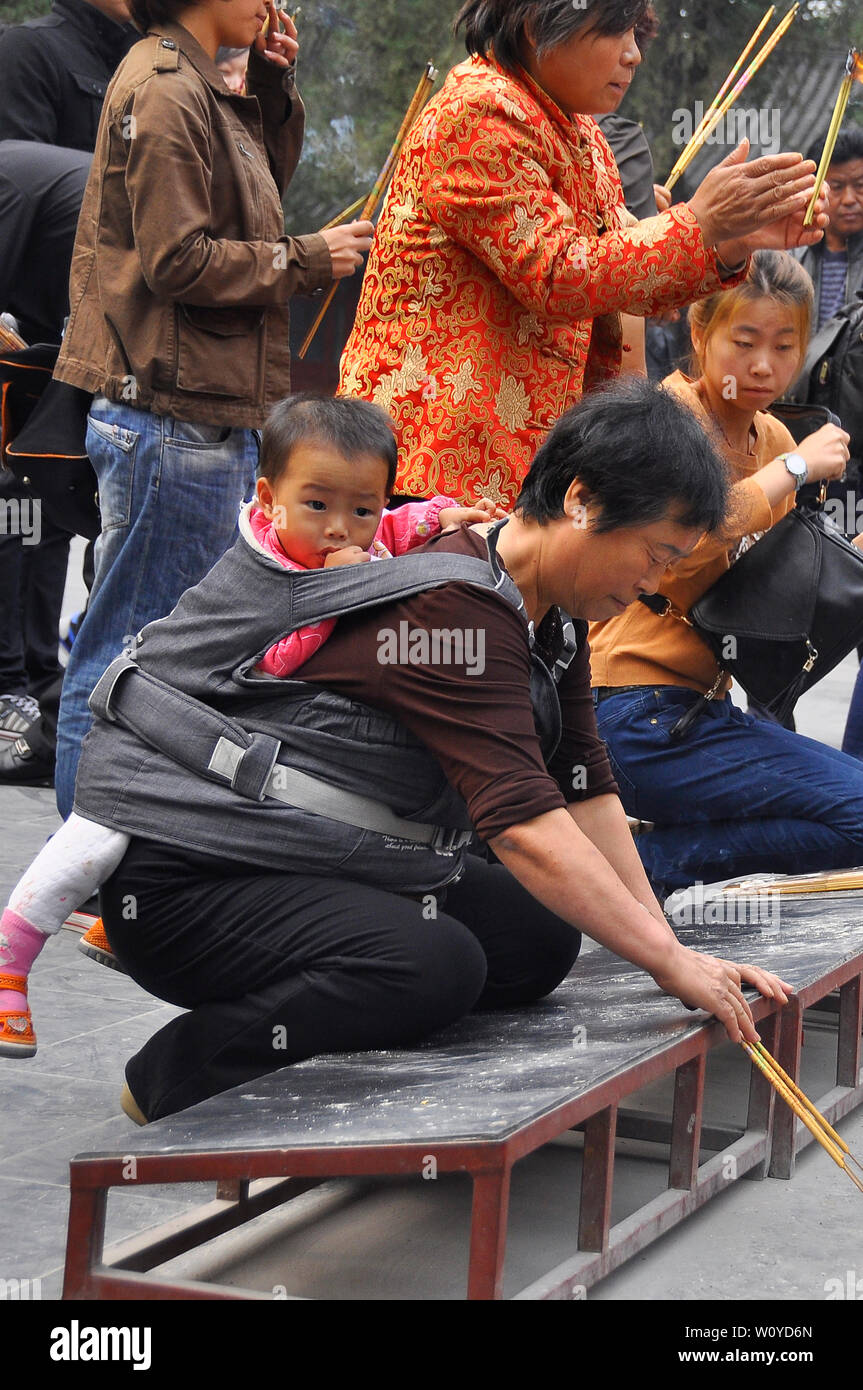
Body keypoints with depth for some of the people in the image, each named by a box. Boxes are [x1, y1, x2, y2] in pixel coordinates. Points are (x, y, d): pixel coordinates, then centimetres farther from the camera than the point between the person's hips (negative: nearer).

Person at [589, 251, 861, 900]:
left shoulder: (774, 439, 15)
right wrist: (794, 468, -16)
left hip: (708, 702, 9)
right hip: (642, 711, -9)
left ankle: (650, 860, 1)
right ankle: (644, 865, -11)